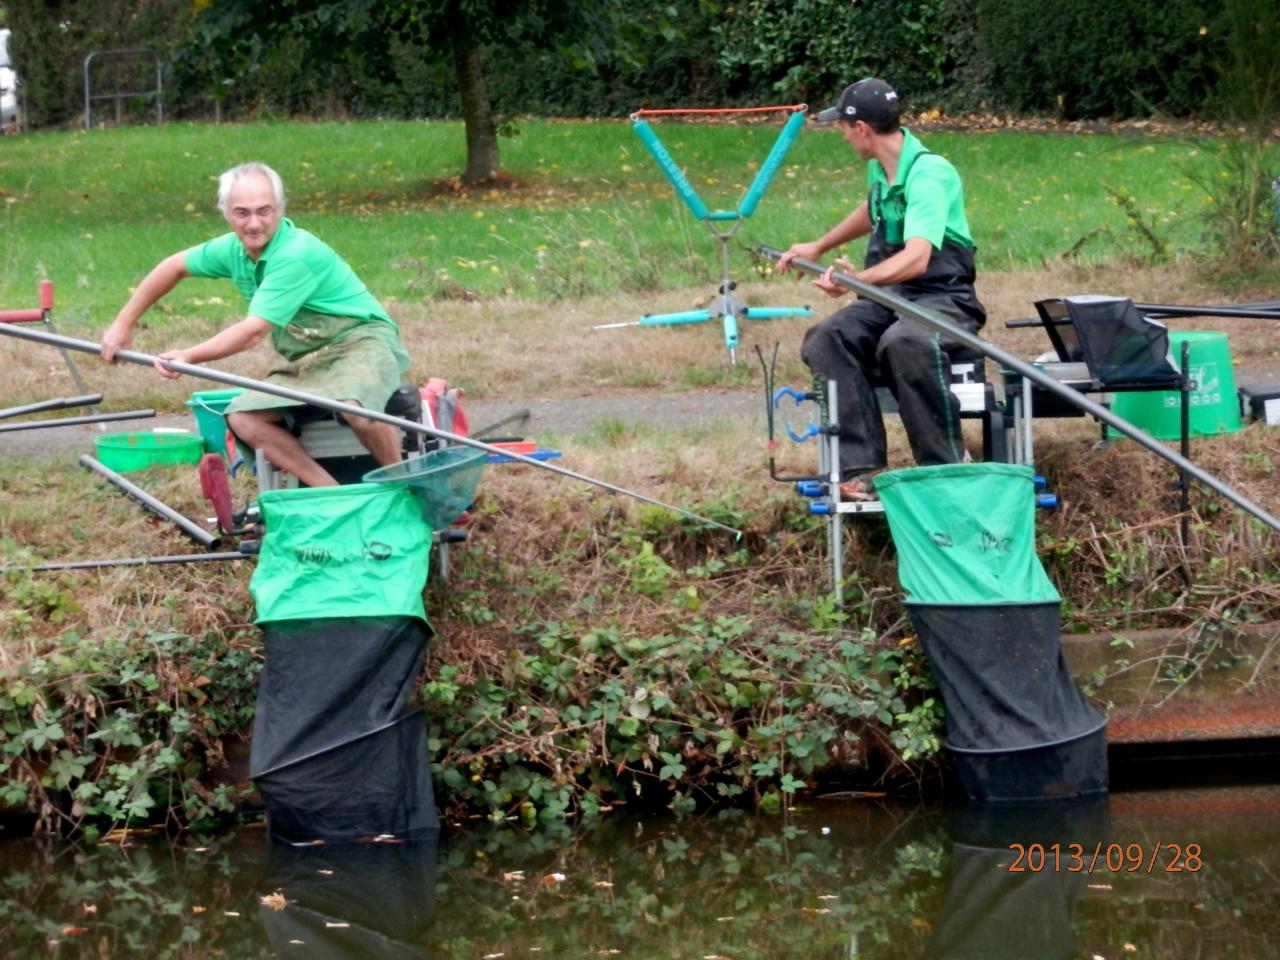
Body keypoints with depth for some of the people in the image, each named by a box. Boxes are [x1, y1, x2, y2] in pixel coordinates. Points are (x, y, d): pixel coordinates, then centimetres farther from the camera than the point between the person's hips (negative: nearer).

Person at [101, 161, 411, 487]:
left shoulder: (295, 255, -24)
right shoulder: (234, 249, 1)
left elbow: (254, 331, -25)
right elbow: (174, 266, 18)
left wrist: (188, 357, -21)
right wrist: (123, 325, 16)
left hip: (361, 341, -8)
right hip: (307, 362, 8)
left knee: (355, 408, -39)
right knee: (243, 418, -15)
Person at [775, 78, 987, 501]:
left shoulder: (929, 175, -20)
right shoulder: (880, 167, 7)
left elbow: (917, 258, -35)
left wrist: (861, 279, -50)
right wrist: (818, 247, 36)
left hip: (942, 295, -8)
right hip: (889, 294, 8)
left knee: (904, 344, -41)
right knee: (824, 339, -23)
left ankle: (945, 469, -29)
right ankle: (862, 468, -29)